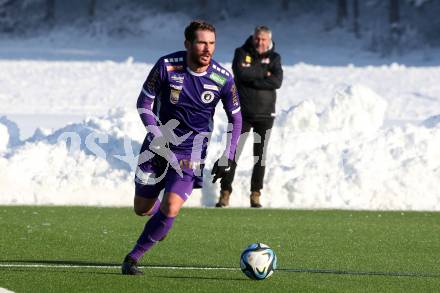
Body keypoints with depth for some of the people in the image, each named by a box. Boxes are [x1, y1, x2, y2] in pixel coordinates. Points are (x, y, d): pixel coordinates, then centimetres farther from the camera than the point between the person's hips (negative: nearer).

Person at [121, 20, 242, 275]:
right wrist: (158, 135, -18)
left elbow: (236, 118, 3)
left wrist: (227, 159, -1)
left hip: (192, 151, -1)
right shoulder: (167, 66, -15)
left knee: (171, 208, -18)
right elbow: (144, 103, -5)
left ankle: (133, 258, -1)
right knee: (142, 209, 8)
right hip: (159, 144, 1)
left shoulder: (222, 79, -11)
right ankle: (162, 219, 46)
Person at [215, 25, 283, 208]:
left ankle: (256, 194, 12)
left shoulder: (274, 58, 4)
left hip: (265, 115, 1)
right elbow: (240, 72, -18)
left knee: (260, 156, 5)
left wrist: (251, 79, -16)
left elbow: (277, 81, -13)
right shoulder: (242, 53, 2)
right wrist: (264, 73, -13)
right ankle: (225, 192, 0)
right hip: (242, 113, -1)